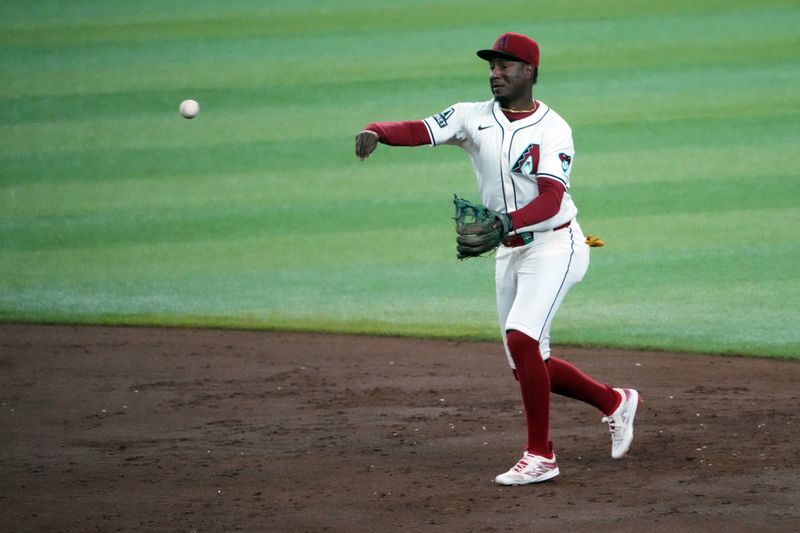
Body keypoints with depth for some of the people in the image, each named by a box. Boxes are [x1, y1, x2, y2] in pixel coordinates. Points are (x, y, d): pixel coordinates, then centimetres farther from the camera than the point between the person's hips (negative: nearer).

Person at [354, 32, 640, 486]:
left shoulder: (552, 129, -13)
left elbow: (550, 201, -24)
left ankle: (540, 456, -14)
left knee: (521, 339, -24)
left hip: (554, 246, -7)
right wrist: (375, 131, -35)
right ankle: (614, 401, 33)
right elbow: (419, 130, -14)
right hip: (510, 253, 7)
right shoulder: (474, 117, 2)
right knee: (529, 366, 10)